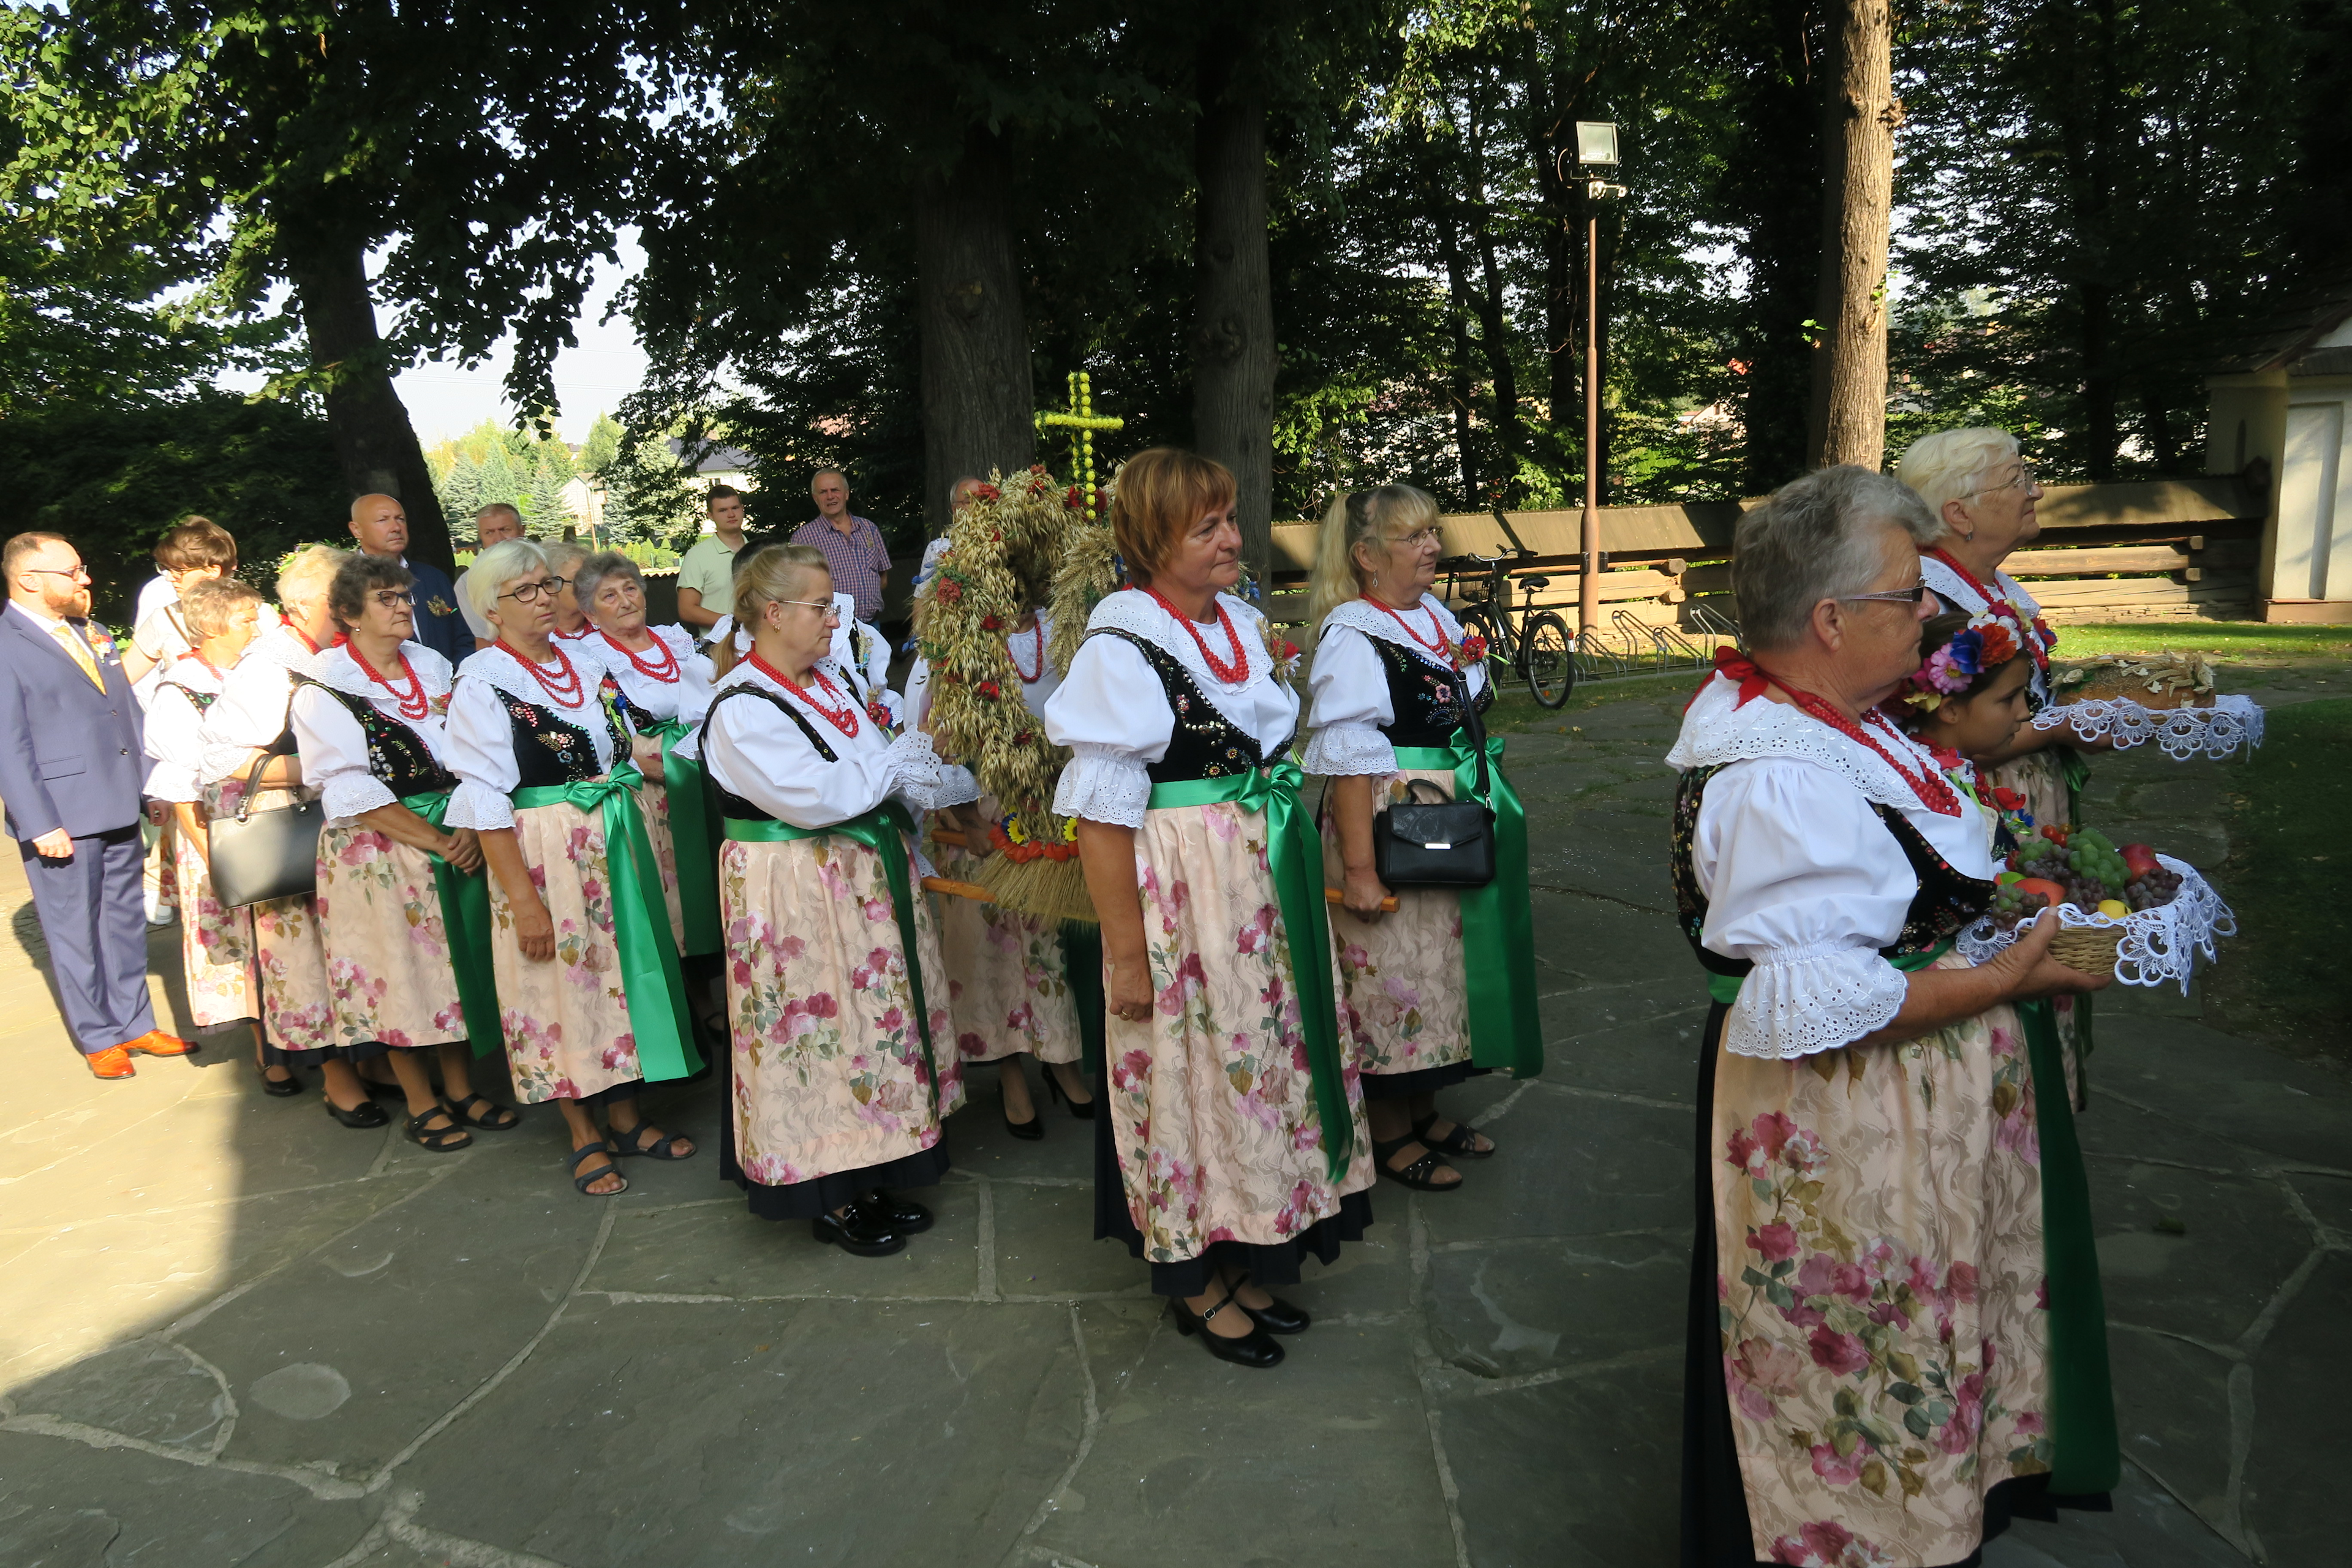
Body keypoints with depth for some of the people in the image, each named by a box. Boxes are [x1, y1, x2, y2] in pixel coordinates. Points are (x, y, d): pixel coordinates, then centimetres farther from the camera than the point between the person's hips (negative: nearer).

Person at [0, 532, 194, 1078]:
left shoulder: (91, 633, 12)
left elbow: (127, 711, 16)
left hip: (119, 810, 7)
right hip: (63, 819, -7)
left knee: (126, 921, 16)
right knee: (75, 933, 7)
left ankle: (135, 1023, 28)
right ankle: (99, 1039, 19)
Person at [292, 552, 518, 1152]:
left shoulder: (434, 666, 8)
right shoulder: (323, 687, -7)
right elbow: (351, 791, -14)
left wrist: (469, 829, -10)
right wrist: (435, 840, -17)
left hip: (457, 839, 5)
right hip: (378, 849, -4)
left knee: (458, 960, 10)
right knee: (400, 967, 3)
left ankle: (462, 1088, 24)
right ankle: (421, 1104, 18)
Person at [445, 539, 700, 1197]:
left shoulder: (584, 660, 8)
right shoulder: (482, 682, -10)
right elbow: (485, 801, -14)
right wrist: (522, 897, -18)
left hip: (613, 842, 6)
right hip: (542, 852, -6)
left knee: (620, 969, 12)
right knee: (563, 983, 4)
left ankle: (627, 1118, 26)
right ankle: (584, 1138, 20)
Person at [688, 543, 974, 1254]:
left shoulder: (825, 680, 9)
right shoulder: (742, 709, -16)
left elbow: (884, 778, 11)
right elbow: (814, 796, -25)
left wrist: (969, 785, -2)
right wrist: (905, 754, -14)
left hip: (864, 879, 8)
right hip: (795, 893, -8)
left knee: (873, 1023, 14)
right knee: (817, 1031, 2)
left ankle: (869, 1177, 28)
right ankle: (828, 1199, 19)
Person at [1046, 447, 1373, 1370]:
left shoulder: (1241, 624, 8)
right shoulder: (1121, 649, -17)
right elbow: (1102, 818, -19)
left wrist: (1299, 883, 19)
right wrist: (1127, 956, -18)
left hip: (1266, 893, 8)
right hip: (1180, 900, -8)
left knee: (1260, 1064, 16)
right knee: (1192, 1072, 6)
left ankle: (1245, 1259, 36)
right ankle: (1196, 1281, 27)